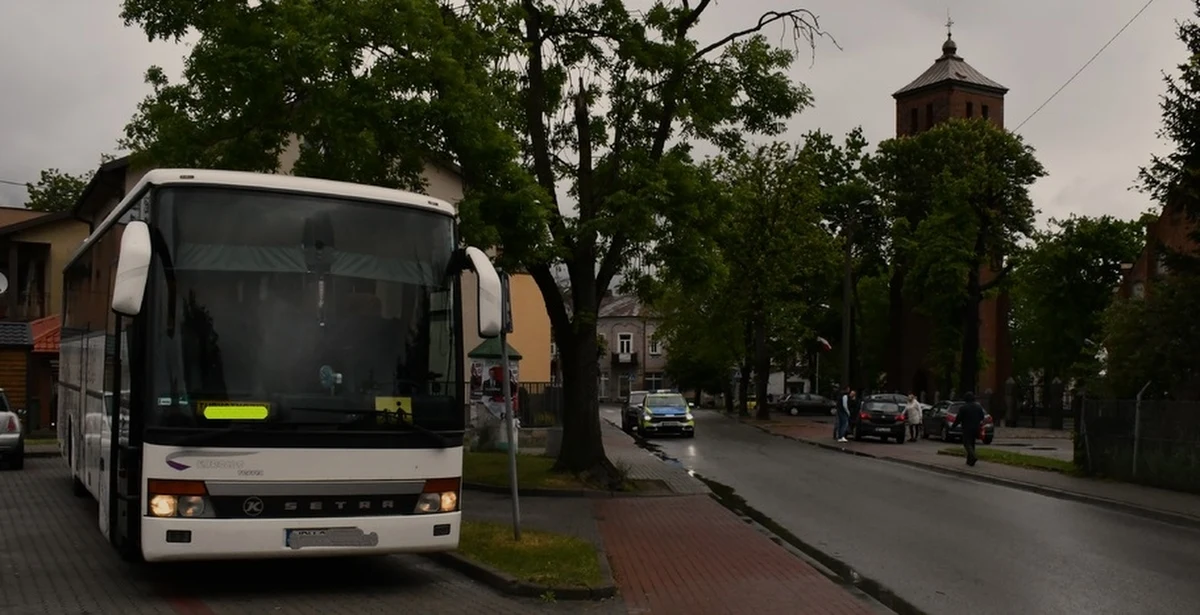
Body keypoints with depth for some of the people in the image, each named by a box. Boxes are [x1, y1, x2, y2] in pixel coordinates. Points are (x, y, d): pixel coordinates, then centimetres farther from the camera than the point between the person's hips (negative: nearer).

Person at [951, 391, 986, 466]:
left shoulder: (963, 408, -11)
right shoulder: (978, 407, 6)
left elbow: (958, 419, -9)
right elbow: (982, 417, 15)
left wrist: (953, 426, 3)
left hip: (967, 429, -6)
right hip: (976, 428, 6)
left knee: (967, 443, -4)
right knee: (971, 444, 15)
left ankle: (973, 457, -26)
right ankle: (970, 460, 16)